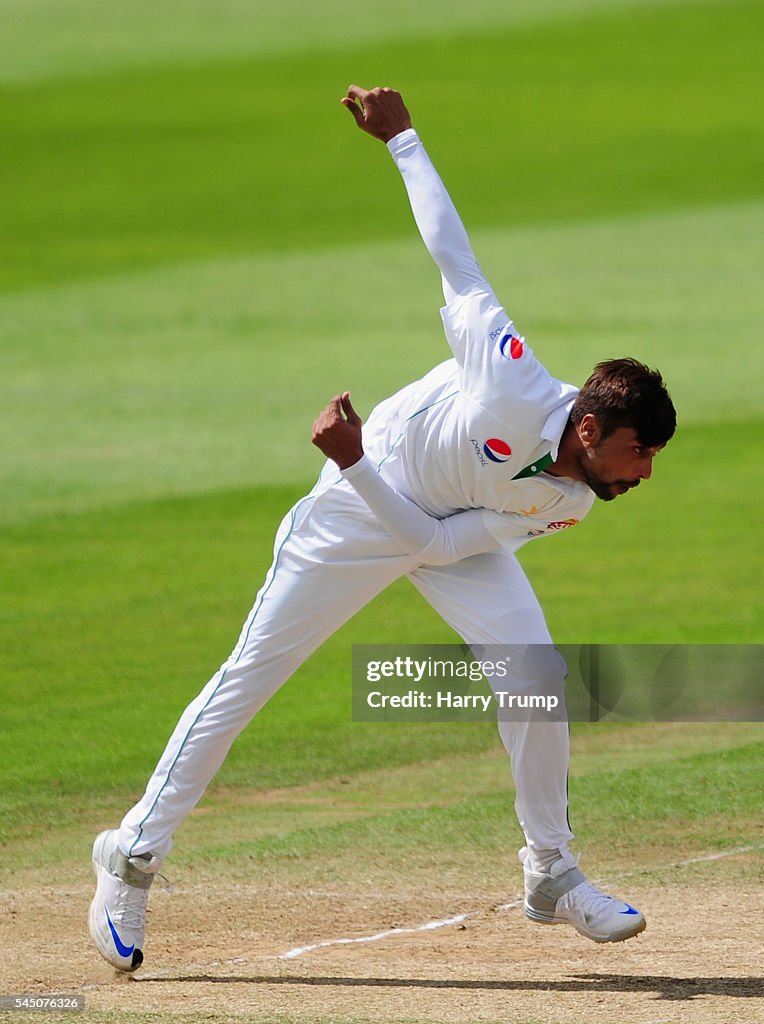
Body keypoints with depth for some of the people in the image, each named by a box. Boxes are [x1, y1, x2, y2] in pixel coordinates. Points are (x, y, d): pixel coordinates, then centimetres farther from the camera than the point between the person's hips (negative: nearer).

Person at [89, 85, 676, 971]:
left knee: (535, 674, -13)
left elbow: (434, 543, -15)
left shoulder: (569, 501, -18)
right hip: (356, 511, -5)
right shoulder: (511, 388, -36)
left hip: (452, 536, 5)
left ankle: (550, 873, 3)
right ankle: (134, 854, 13)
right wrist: (401, 139, -26)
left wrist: (360, 465, -27)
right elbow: (452, 254, -27)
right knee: (248, 679, -1)